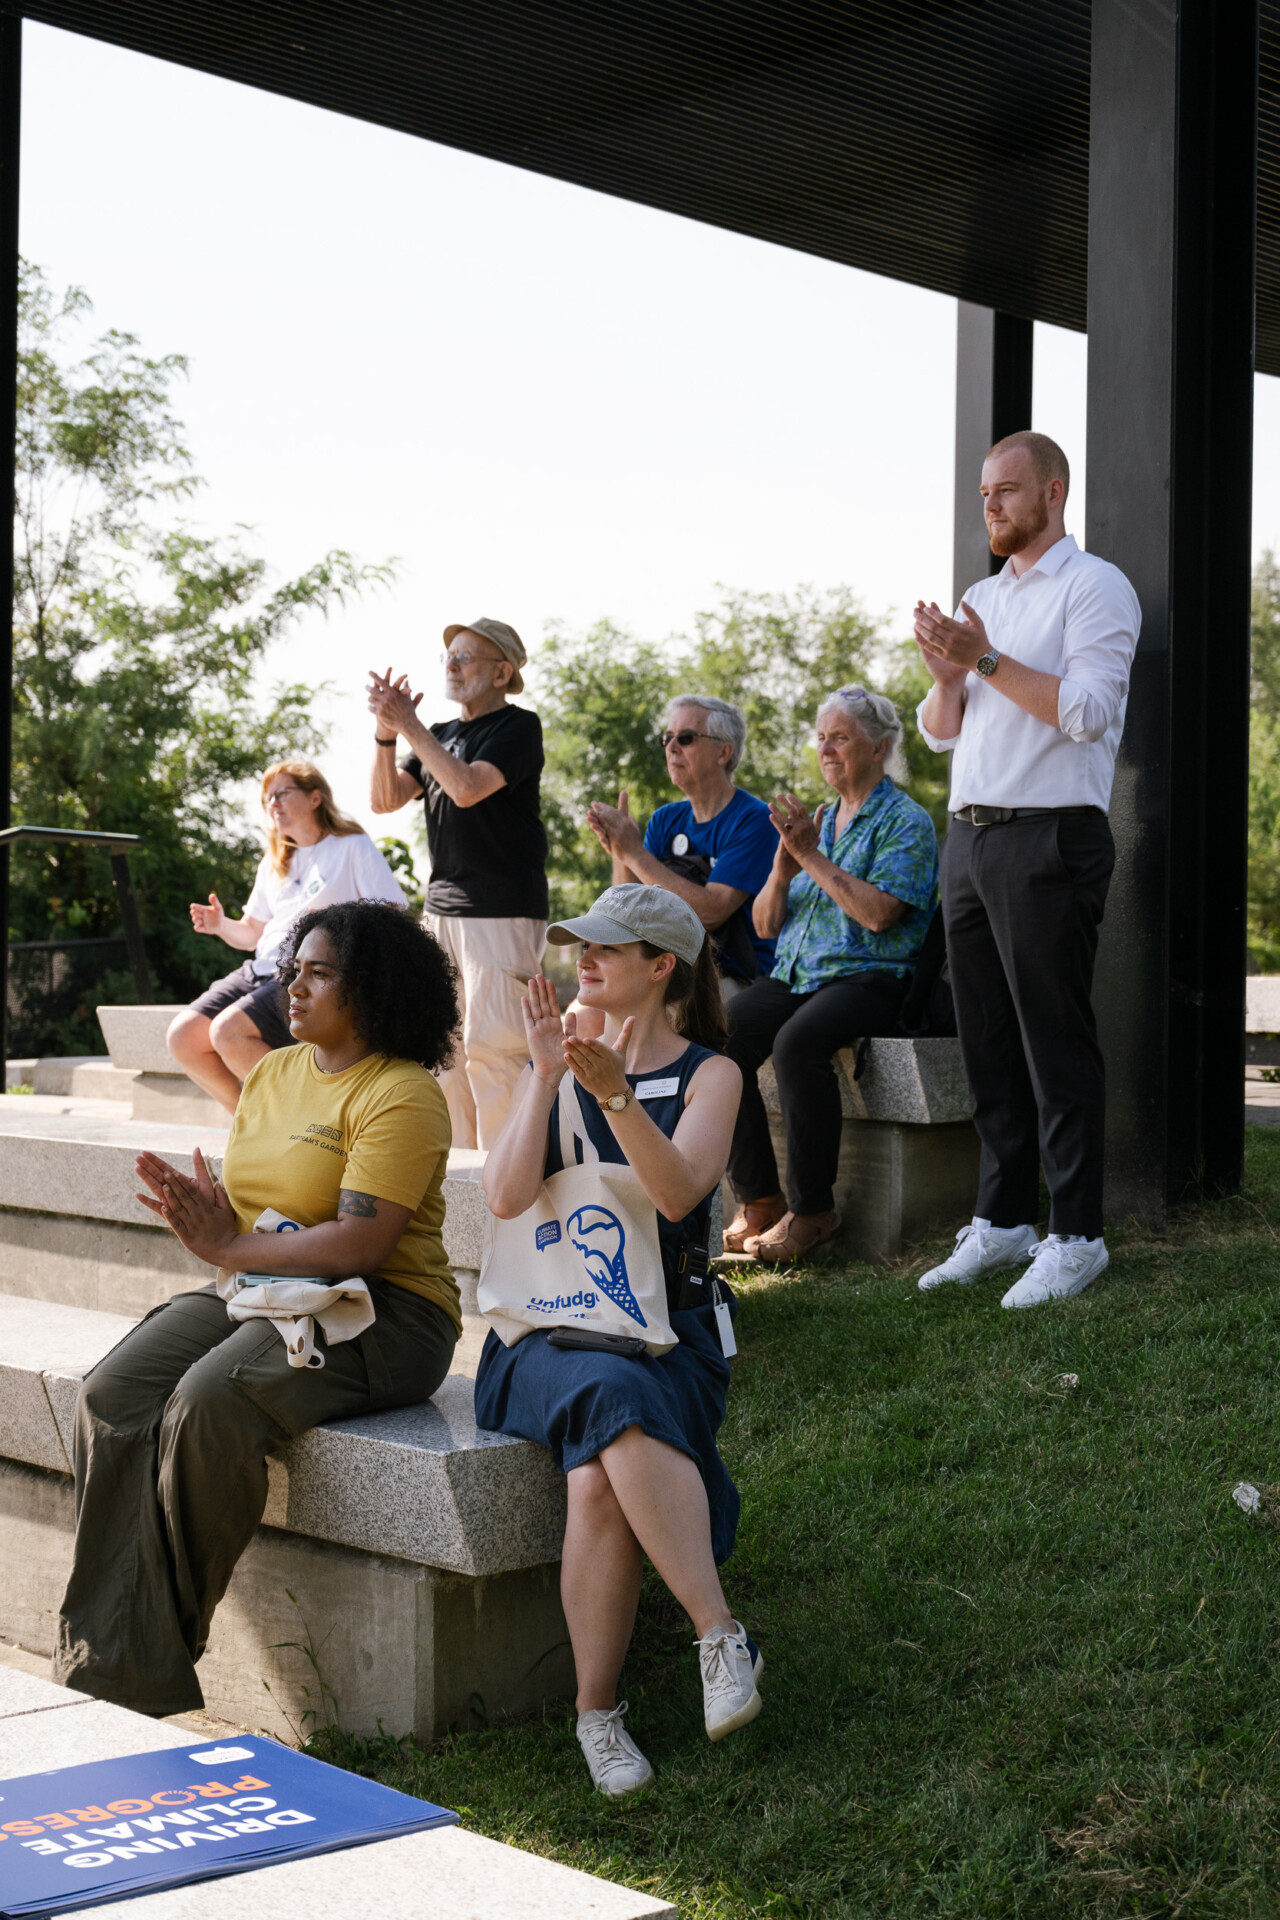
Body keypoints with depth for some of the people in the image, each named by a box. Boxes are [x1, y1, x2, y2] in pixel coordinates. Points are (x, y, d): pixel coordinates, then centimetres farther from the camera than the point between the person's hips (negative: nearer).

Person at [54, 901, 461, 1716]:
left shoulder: (400, 1095, -10)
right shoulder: (272, 1073, 17)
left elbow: (358, 1245, -20)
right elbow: (239, 1206, 17)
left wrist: (230, 1247, -14)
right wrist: (195, 1210, -7)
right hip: (255, 1293, 8)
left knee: (208, 1405, -32)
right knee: (112, 1396, -18)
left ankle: (155, 1655, -13)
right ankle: (116, 1662, -21)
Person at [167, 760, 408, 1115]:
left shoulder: (353, 847, 4)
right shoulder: (273, 865, 25)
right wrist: (221, 925, 4)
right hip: (260, 971, 8)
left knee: (228, 1032, -29)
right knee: (183, 1035, -12)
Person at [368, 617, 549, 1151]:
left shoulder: (518, 727, -4)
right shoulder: (440, 735, 18)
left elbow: (467, 788, -19)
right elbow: (385, 800, 10)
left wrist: (410, 726, -13)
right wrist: (386, 733, -5)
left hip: (502, 912, -7)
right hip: (443, 908, 7)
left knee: (489, 1047, -12)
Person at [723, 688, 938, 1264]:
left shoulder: (906, 822, 2)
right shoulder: (815, 821, 22)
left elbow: (878, 912, -15)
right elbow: (764, 924, 19)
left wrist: (812, 856, -12)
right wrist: (782, 870, -1)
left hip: (867, 976, -6)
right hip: (793, 976, 6)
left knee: (798, 1043, -36)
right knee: (719, 1037, -23)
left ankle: (811, 1209, -23)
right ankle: (757, 1200, -15)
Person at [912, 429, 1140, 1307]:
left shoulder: (1094, 585, -2)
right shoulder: (981, 599, 20)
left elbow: (1086, 709, -16)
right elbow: (941, 733, 18)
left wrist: (986, 660, -16)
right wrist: (947, 672, -2)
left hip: (1049, 840, -7)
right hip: (970, 839, 8)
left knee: (1057, 1043, -6)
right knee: (989, 1042, 9)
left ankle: (1077, 1236, 0)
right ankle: (1004, 1220, 16)